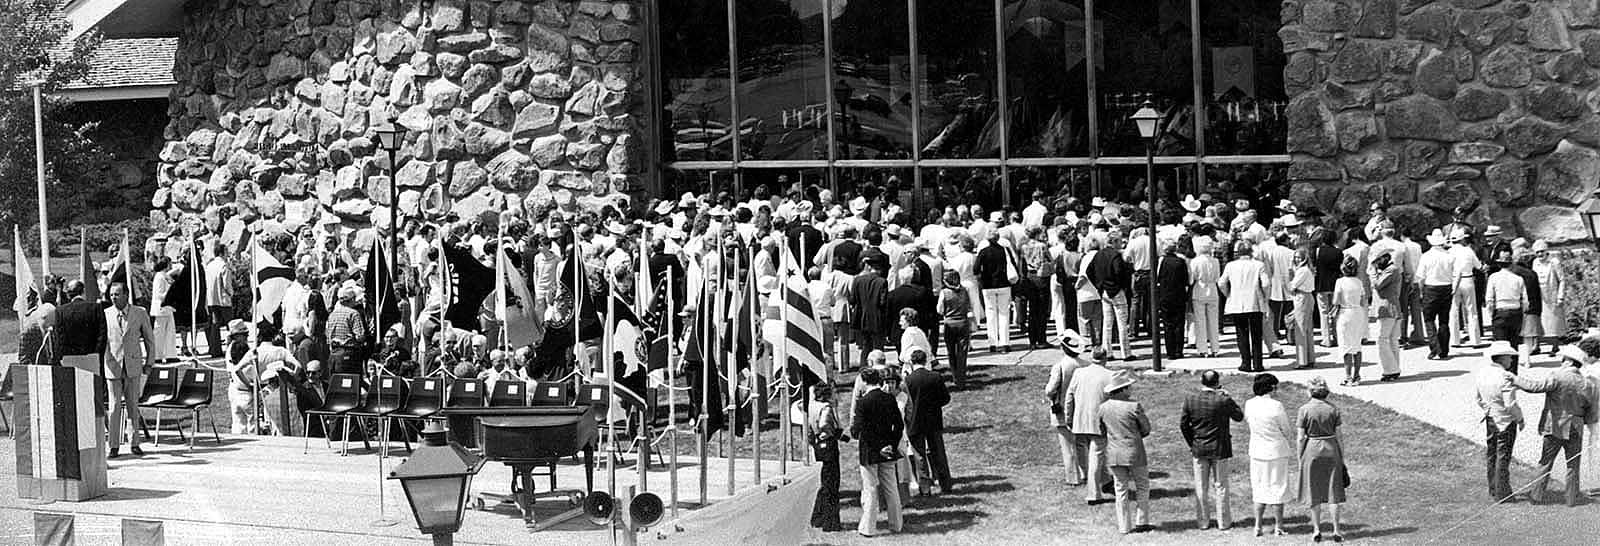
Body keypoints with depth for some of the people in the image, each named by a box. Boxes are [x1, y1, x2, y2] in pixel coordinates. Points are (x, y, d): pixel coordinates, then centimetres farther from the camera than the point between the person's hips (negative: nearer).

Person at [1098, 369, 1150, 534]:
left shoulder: (1104, 407, -2)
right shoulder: (1134, 406, -15)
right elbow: (1146, 429, -4)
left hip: (1113, 454, 4)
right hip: (1134, 453, -4)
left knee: (1121, 490, 11)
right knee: (1142, 487, 14)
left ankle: (1124, 526, 12)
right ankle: (1141, 521, 13)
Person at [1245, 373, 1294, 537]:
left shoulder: (1249, 404, -6)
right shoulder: (1276, 406, -18)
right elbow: (1287, 431, -8)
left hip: (1257, 452, 4)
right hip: (1277, 452, -4)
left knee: (1260, 488, 14)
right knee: (1278, 488, 7)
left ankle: (1258, 526, 15)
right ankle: (1278, 527, 12)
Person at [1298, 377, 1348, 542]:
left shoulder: (1304, 410, -8)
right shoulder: (1333, 410, -2)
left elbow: (1301, 438, -6)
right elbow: (1338, 436, 1)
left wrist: (1300, 459, 3)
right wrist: (1342, 459, 8)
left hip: (1311, 450, -1)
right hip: (1331, 449, 1)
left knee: (1314, 493, 9)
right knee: (1333, 491, 7)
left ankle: (1316, 530, 12)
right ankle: (1336, 530, 6)